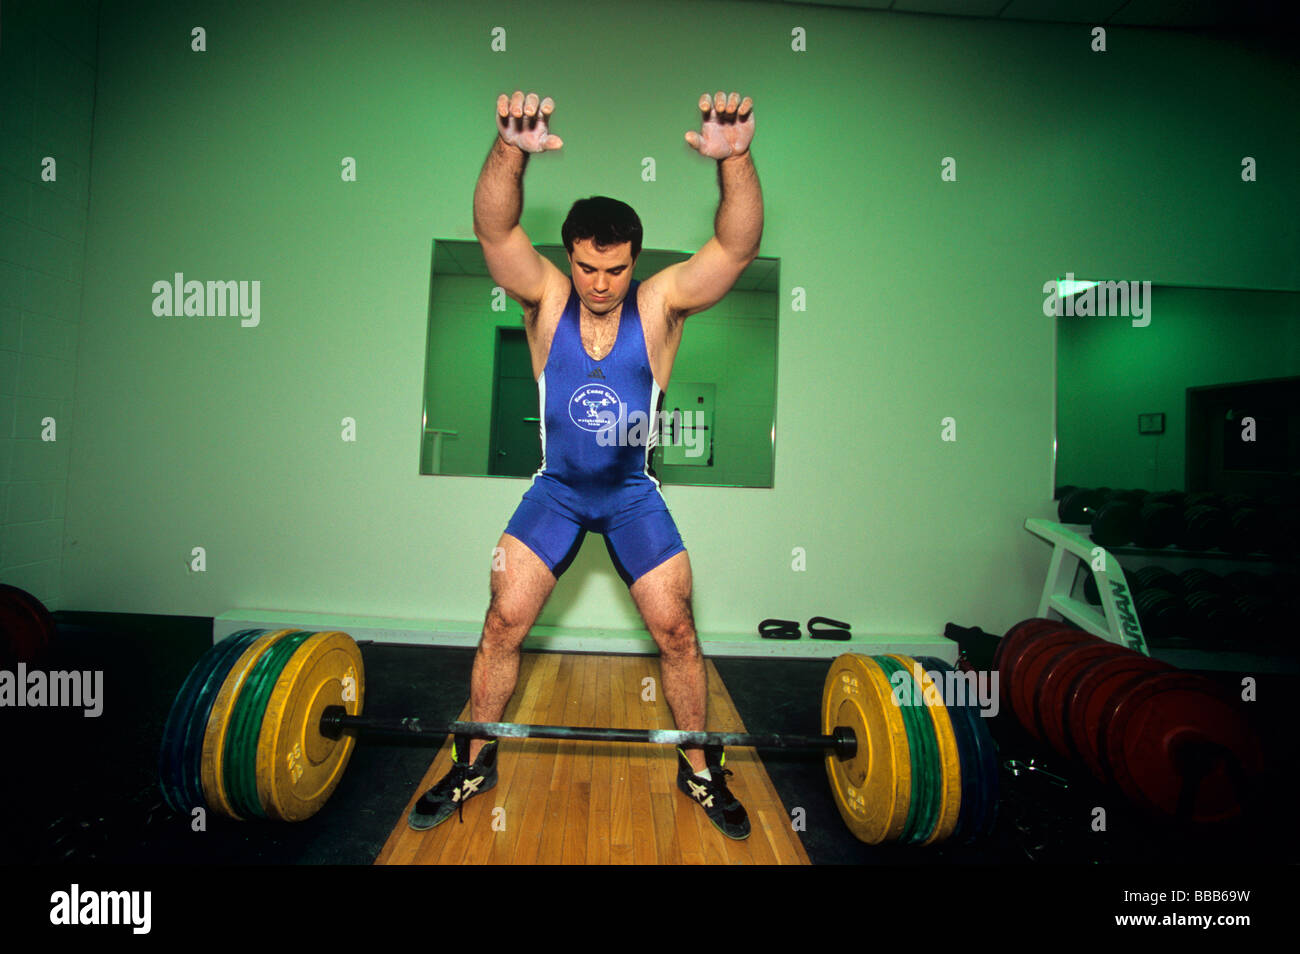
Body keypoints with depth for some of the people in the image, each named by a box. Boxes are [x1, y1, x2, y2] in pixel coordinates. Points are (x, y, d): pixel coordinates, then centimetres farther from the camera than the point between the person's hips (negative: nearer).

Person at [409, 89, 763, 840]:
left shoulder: (661, 303, -12)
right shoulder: (546, 298, -9)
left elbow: (739, 247, -25)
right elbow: (494, 228, -25)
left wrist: (735, 158, -42)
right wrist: (512, 151, -44)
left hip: (634, 494, 0)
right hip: (556, 489, 1)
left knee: (674, 627, -4)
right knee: (504, 620, -4)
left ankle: (700, 768, 21)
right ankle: (475, 762, 20)